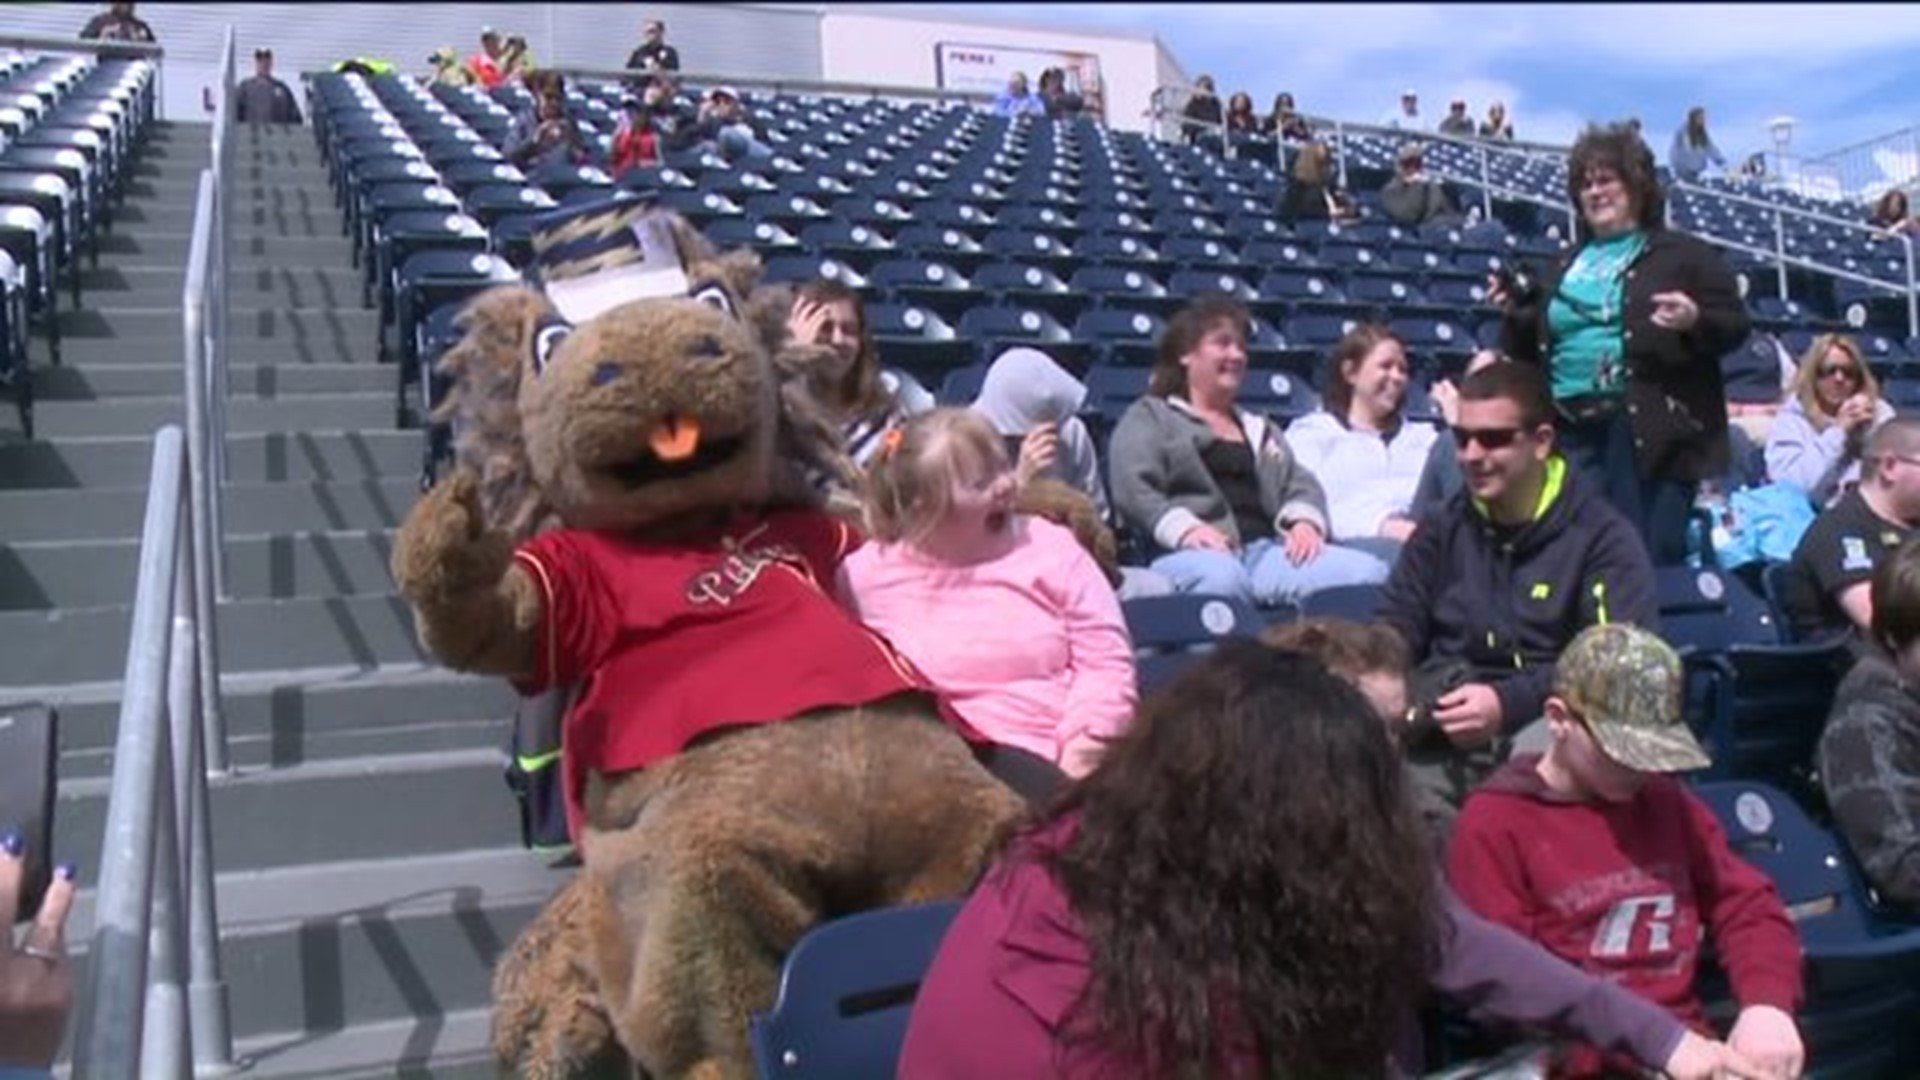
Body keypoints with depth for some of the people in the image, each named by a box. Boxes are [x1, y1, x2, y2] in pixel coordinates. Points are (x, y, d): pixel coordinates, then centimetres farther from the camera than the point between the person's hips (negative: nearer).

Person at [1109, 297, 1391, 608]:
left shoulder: (1259, 428, 36)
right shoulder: (1149, 416, 17)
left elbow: (1301, 484, 22)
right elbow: (1133, 489, 0)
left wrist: (1304, 521, -4)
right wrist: (1184, 527, -20)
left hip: (1266, 549, 5)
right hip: (1197, 553, -5)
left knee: (1368, 572, -24)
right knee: (1219, 577, -43)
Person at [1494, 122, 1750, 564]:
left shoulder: (1683, 254, 6)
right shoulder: (1564, 267, 19)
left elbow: (1736, 326, 2)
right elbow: (1533, 351, 23)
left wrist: (1695, 321, -18)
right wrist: (1516, 313, 5)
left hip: (1651, 430, -4)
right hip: (1570, 430, 5)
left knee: (1650, 555, -6)